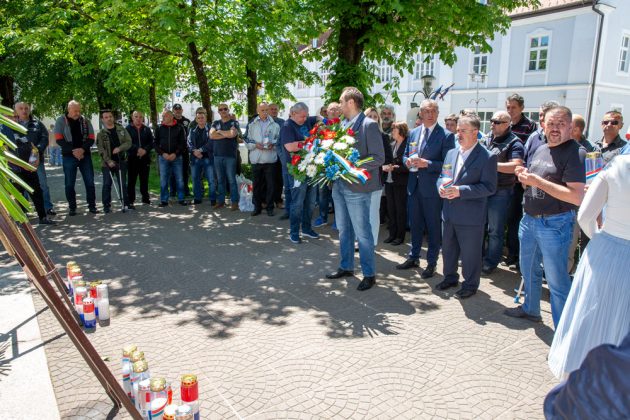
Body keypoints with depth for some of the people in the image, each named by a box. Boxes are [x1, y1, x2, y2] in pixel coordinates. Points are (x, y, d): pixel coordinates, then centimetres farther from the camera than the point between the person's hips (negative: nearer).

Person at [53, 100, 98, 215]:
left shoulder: (85, 121, 6)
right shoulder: (61, 121, 0)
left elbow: (91, 138, 3)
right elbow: (59, 139, -5)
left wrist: (83, 149, -15)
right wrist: (73, 150, -16)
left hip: (85, 155, 2)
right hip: (69, 156, -1)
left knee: (90, 182, 2)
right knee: (69, 183, 3)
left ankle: (92, 206, 10)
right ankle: (72, 208, 13)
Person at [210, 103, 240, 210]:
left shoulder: (234, 123, 3)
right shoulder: (215, 123, 15)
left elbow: (233, 133, -16)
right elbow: (211, 135, -2)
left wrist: (219, 132, -1)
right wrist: (227, 134, -7)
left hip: (230, 155, -4)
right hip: (218, 155, 4)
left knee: (232, 180, -3)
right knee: (220, 180, 8)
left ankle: (235, 202, 1)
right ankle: (220, 201, 15)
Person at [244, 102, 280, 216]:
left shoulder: (275, 124, 6)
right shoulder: (252, 124, 8)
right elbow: (247, 139, 7)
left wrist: (273, 144, -12)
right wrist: (255, 144, -10)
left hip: (270, 158, -1)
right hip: (256, 158, 1)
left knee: (270, 184, 2)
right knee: (257, 183, 8)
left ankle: (270, 207, 12)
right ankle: (257, 207, 19)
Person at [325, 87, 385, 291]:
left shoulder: (369, 125, -12)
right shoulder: (342, 124, 11)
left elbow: (379, 158, -15)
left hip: (357, 188, -8)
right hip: (339, 185, 8)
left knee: (362, 233, 1)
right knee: (344, 230, 18)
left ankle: (369, 274, 15)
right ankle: (346, 267, 33)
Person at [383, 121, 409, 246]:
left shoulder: (407, 145, -10)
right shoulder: (392, 145, 12)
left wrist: (394, 168, -20)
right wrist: (384, 166, -3)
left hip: (400, 183, -7)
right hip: (389, 181, 7)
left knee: (400, 209, 3)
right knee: (391, 209, 12)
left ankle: (400, 236, 13)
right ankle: (392, 234, 23)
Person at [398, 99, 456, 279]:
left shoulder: (446, 135, -9)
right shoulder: (413, 133, 9)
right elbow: (405, 155, 16)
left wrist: (427, 163, -24)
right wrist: (408, 161, -7)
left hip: (432, 188, -5)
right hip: (414, 186, 5)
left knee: (434, 227, 6)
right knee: (415, 224, 17)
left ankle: (431, 263, 20)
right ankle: (414, 257, 32)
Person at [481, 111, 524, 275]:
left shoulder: (514, 143, -10)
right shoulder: (489, 139, 10)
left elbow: (516, 166, -23)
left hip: (500, 192, -7)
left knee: (495, 230, 5)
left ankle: (491, 262, 18)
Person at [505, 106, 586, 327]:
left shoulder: (575, 153, -14)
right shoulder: (540, 150, 10)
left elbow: (577, 197, -23)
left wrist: (538, 181, -23)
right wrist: (523, 176, -2)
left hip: (554, 225, -8)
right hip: (529, 220, 8)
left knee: (556, 280, -1)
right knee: (529, 270, 22)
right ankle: (530, 309, 41)